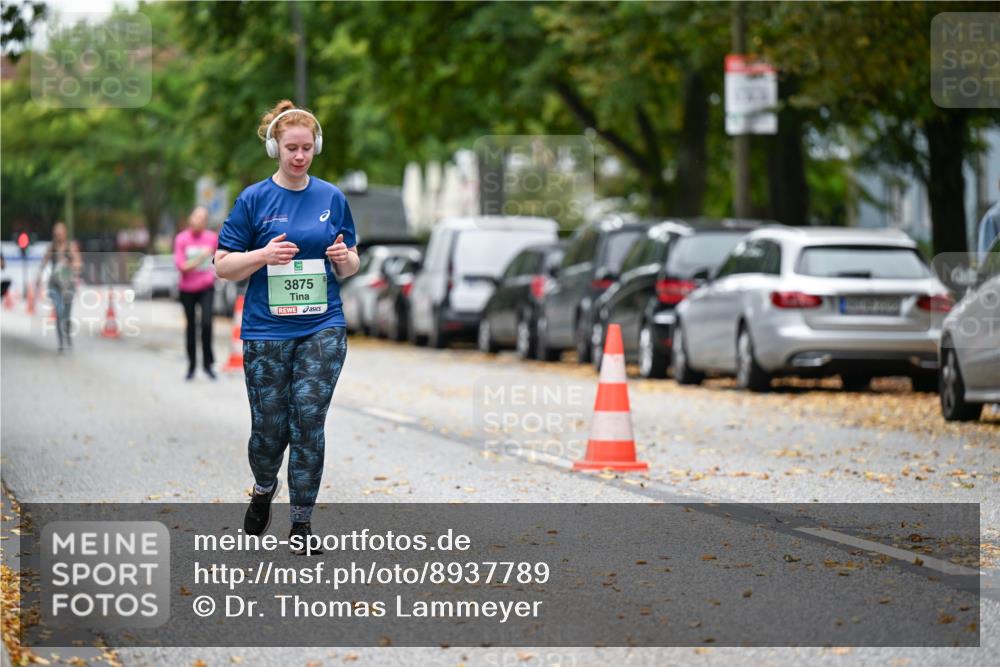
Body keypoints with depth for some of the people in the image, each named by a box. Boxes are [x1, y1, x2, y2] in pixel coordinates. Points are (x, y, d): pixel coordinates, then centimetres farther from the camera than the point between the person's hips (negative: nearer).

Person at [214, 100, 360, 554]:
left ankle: (302, 520, 3)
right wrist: (264, 255, -19)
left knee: (309, 421, -7)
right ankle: (263, 489, 34)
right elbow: (223, 265, -2)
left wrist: (344, 258, -11)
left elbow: (350, 266, 13)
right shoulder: (254, 200, -2)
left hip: (323, 328, 1)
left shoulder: (332, 198, 6)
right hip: (267, 331, -1)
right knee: (269, 427, 3)